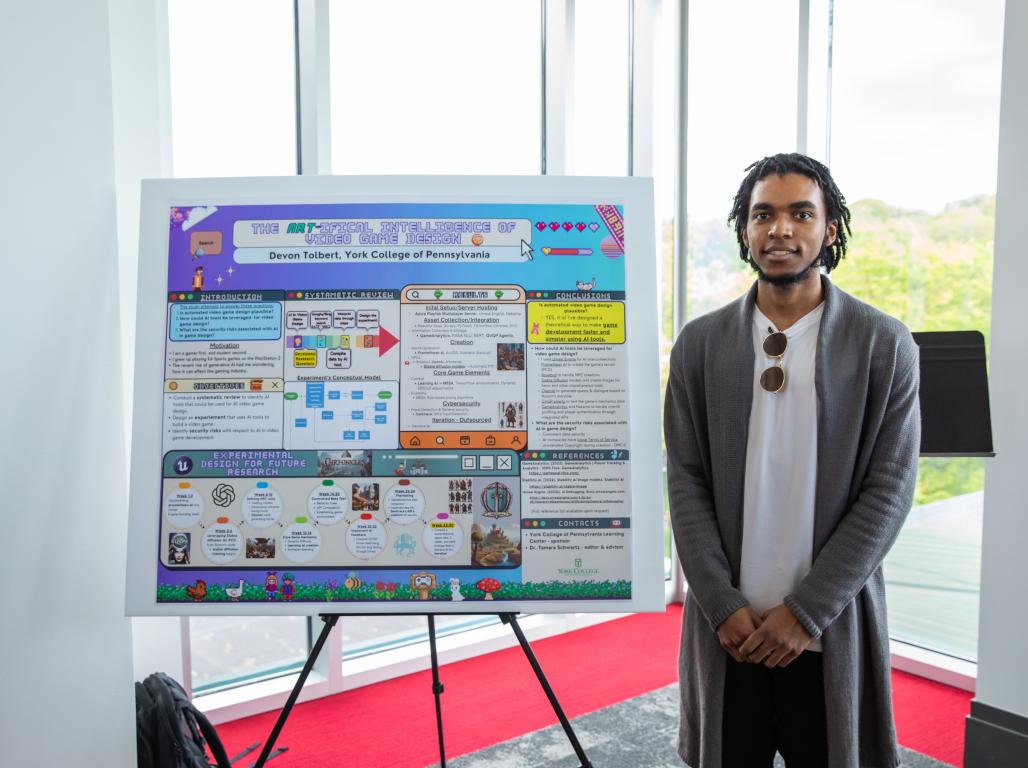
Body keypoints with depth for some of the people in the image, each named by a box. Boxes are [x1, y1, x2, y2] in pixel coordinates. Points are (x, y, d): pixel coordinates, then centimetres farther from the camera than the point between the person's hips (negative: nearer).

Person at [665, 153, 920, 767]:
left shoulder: (885, 345, -4)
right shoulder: (700, 343, 1)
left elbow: (889, 492, -6)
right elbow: (686, 482, -1)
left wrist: (805, 611, -10)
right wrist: (723, 606, -8)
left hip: (831, 629, -1)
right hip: (727, 627, 1)